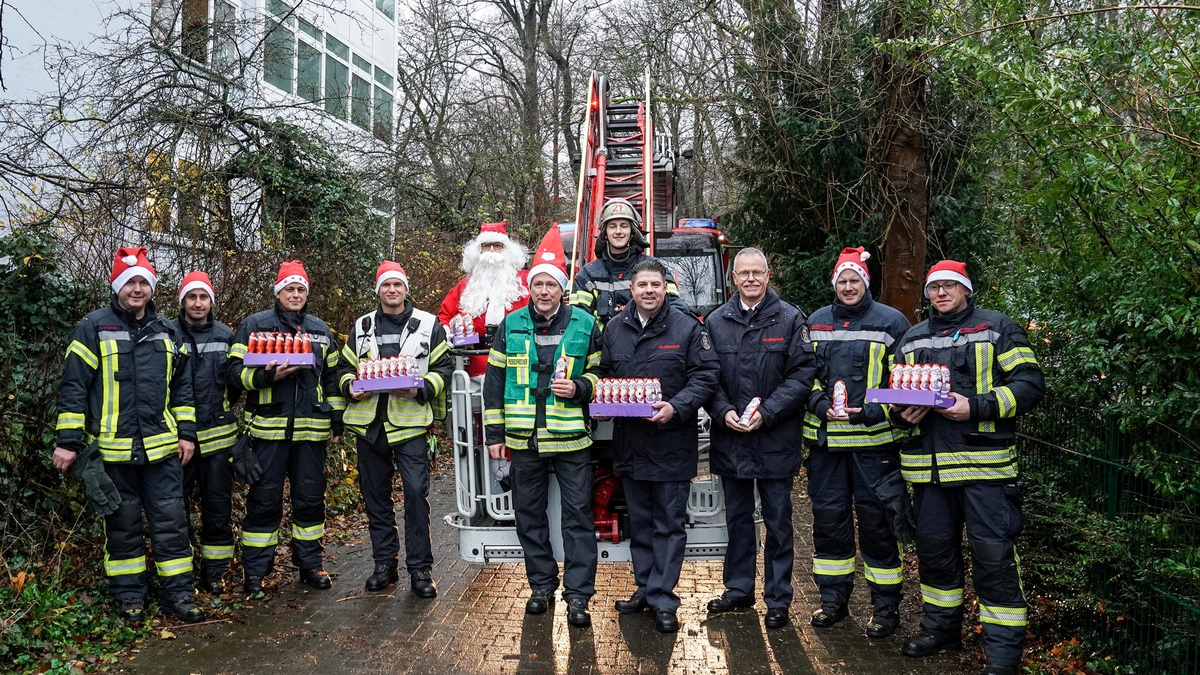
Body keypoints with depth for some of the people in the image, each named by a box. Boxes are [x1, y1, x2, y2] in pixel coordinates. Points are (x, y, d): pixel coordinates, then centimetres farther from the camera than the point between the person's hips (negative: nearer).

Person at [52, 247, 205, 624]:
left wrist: (186, 433, 9)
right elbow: (73, 387, -4)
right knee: (122, 522, 9)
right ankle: (129, 595, 23)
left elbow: (182, 386, 14)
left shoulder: (165, 332, 10)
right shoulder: (94, 328, -3)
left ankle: (177, 592, 14)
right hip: (112, 449, -3)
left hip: (161, 447, 3)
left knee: (170, 520, 4)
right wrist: (68, 441, -7)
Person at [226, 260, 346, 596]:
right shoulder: (255, 325, 3)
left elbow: (332, 376, 19)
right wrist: (267, 376, -22)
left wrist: (336, 418, 13)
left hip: (311, 429, 4)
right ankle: (255, 571, 14)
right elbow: (236, 370, -3)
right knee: (264, 499, 2)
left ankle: (310, 564, 22)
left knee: (310, 497, 9)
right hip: (268, 427, -3)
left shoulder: (320, 329, 15)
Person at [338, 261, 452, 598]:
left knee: (416, 492, -8)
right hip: (368, 422, 4)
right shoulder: (362, 326, 13)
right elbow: (345, 368, 17)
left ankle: (420, 568, 3)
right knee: (375, 495, 10)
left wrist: (421, 389, -16)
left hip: (409, 422, -3)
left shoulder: (428, 324, 4)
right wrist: (350, 387, -5)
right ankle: (384, 563, 24)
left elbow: (444, 367, 1)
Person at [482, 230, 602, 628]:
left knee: (578, 516, -1)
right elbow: (494, 380, 9)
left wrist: (578, 388, -12)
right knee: (529, 515, 12)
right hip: (523, 440, 2)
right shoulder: (511, 326, 6)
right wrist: (494, 433, 6)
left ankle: (578, 594, 7)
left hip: (571, 439, -2)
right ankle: (541, 585, 27)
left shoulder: (584, 325, 1)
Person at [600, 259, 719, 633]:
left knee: (669, 524, 3)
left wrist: (676, 407, -20)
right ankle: (645, 587, 29)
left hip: (672, 444, -4)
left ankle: (662, 597, 12)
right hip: (629, 444, 4)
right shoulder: (615, 328, 8)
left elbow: (706, 375, -8)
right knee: (639, 522, 16)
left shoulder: (688, 328, -4)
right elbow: (603, 374, 18)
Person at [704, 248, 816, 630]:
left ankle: (778, 600, 19)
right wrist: (723, 411, -12)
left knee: (777, 522, 6)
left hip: (776, 440, -3)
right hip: (730, 438, 3)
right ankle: (739, 589, 30)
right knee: (737, 519, 16)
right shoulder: (716, 321, 6)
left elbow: (803, 374, -7)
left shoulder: (790, 319, -2)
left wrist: (766, 412, -16)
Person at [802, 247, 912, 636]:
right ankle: (834, 598, 25)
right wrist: (819, 405, -6)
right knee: (828, 518, 10)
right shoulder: (816, 323, 10)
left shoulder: (891, 322, 0)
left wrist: (872, 413, -14)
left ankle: (886, 605, 18)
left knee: (876, 522, 3)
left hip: (874, 439, -3)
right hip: (825, 438, 4)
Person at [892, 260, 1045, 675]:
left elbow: (1030, 384, -6)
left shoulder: (998, 329, 2)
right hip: (927, 465, 5)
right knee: (934, 548, 14)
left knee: (993, 555, -3)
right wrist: (901, 412, -2)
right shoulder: (911, 340, 17)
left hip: (984, 464, -5)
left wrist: (976, 407, -18)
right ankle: (941, 627, 32)